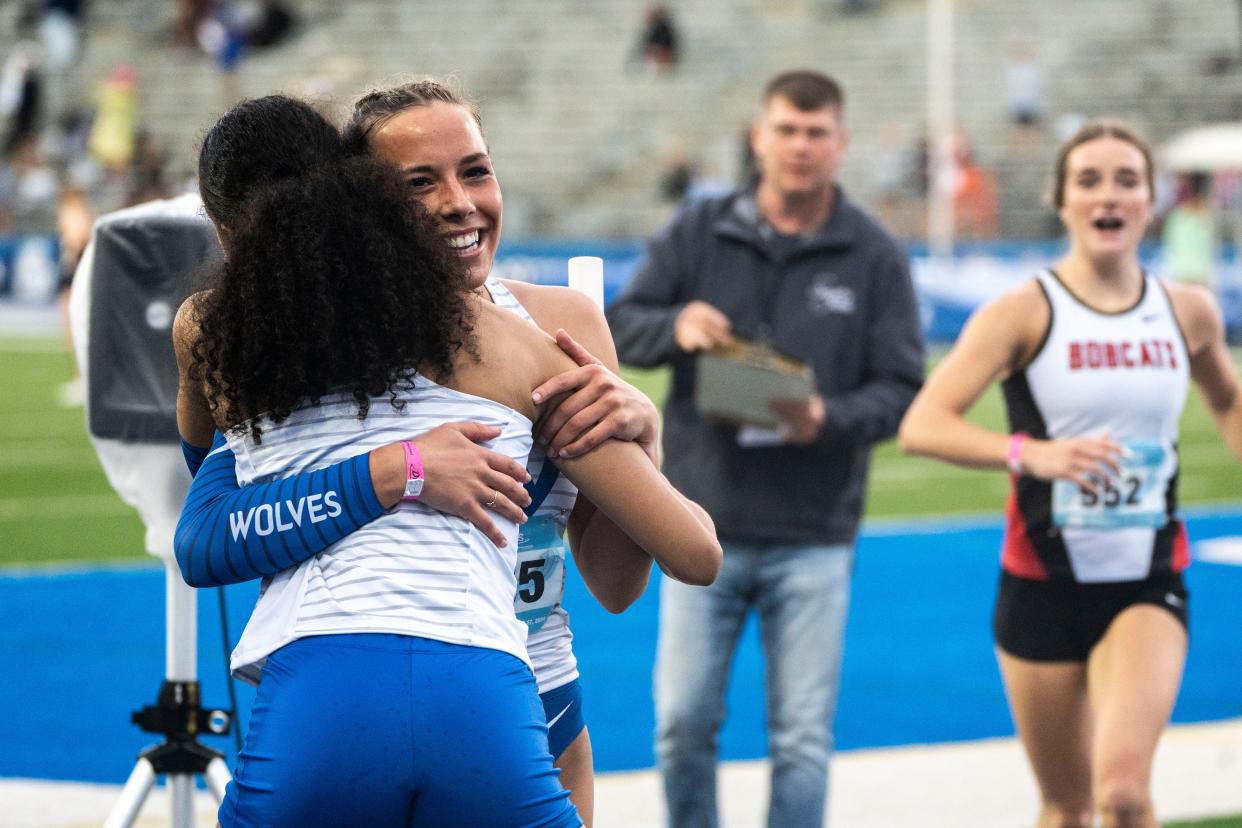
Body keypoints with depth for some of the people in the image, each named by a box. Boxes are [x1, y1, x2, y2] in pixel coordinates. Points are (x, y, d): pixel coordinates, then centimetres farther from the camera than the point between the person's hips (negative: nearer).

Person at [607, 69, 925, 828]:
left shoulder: (874, 257, 2)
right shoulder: (699, 233, 5)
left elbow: (903, 388, -1)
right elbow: (619, 328, 6)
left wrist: (831, 419, -21)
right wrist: (675, 327, -17)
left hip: (813, 539, -1)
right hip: (704, 528, 1)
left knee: (804, 738, 1)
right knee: (684, 720, 2)